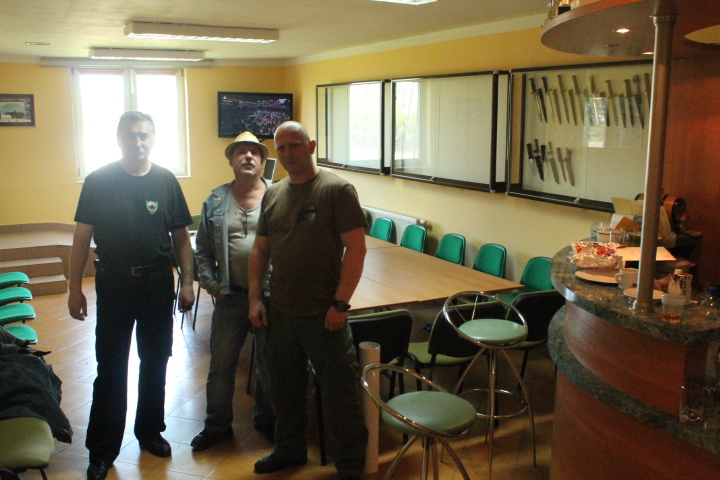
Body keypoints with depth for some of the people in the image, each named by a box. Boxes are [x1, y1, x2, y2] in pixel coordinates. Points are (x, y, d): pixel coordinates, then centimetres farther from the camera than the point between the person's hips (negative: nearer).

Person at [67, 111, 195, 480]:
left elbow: (181, 237, 4)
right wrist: (75, 288, -4)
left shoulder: (166, 181, 1)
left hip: (158, 283, 2)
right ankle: (102, 450, 17)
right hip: (114, 284, -2)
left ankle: (150, 431, 32)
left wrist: (187, 282, -1)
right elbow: (82, 237, -1)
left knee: (155, 362, 13)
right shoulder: (98, 181, -3)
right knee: (111, 369, 5)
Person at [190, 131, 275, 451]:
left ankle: (266, 419, 35)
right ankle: (217, 425, 30)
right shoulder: (216, 202, 5)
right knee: (220, 364, 12)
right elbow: (203, 250, 7)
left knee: (269, 364, 15)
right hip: (230, 296, 2)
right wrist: (211, 285, -2)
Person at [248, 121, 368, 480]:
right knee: (285, 387, 20)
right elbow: (260, 249, 15)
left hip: (323, 314, -6)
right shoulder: (272, 195, 9)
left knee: (340, 391, 4)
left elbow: (356, 248, -13)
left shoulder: (337, 190, -9)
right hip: (280, 312, 6)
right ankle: (290, 450, 40)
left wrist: (340, 303, -17)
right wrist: (255, 298, 7)